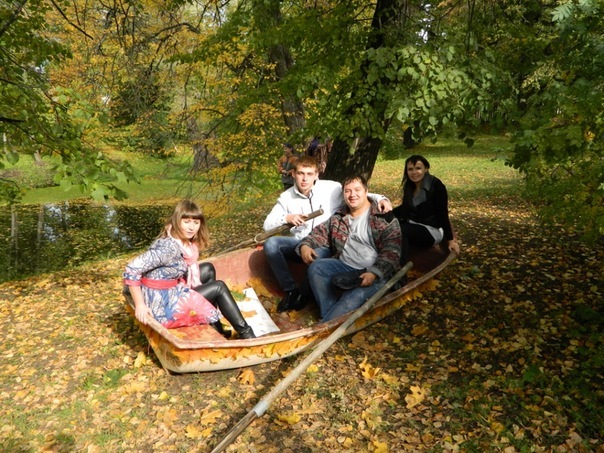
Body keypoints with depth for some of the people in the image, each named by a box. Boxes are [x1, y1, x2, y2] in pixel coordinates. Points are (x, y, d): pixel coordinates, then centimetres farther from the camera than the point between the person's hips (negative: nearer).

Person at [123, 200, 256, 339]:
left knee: (208, 269, 13)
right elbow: (132, 269, -29)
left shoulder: (185, 242, 2)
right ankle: (245, 333, 9)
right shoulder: (169, 246, -25)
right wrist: (140, 305, -26)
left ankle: (214, 326, 14)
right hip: (162, 306, -9)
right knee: (219, 287, -3)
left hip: (171, 293, 9)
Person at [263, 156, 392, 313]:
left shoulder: (331, 188, -6)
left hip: (324, 245, -3)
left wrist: (380, 198, -18)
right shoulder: (286, 197, 2)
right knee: (270, 244, -24)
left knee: (319, 255, -38)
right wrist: (286, 218, -16)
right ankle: (290, 289, -8)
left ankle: (305, 293, -6)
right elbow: (267, 225, 4)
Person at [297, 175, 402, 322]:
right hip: (344, 268, 5)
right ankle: (330, 317, -21)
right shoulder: (338, 217, 15)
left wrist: (374, 273, -24)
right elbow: (320, 233, 20)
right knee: (316, 267, -22)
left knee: (357, 295, -35)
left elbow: (391, 251, -9)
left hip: (374, 273, -5)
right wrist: (305, 245, -4)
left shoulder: (385, 218, -1)